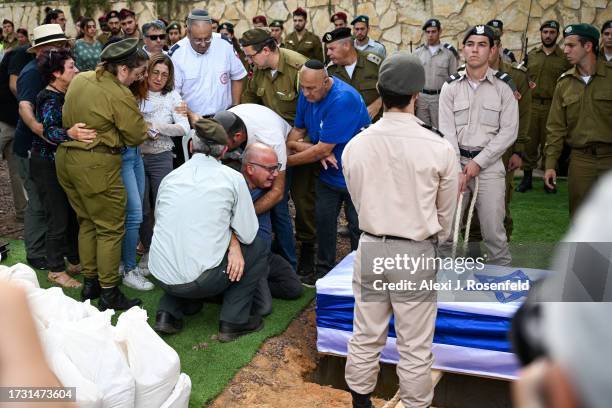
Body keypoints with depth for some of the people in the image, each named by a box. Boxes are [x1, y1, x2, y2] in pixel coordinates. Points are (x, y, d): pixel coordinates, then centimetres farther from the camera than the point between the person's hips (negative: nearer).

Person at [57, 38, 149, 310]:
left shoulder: (80, 79, 7)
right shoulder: (120, 95, -17)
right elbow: (136, 137, -11)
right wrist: (144, 129, 9)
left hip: (66, 157, 9)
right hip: (96, 164, -8)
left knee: (87, 222, 20)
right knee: (111, 228, 3)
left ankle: (89, 283, 30)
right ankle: (109, 294, 10)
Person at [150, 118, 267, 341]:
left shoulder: (170, 177, 8)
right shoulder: (232, 178, -3)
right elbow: (248, 234, -3)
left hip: (160, 276, 5)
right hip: (200, 280, -5)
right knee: (258, 247, 17)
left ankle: (168, 313, 20)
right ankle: (233, 320, 13)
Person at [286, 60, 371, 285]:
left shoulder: (343, 99, -30)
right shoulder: (307, 93, -5)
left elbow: (323, 149, -28)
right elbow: (297, 131, 4)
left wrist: (286, 161, -19)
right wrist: (304, 146, -19)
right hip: (329, 172, 7)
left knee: (358, 227, 5)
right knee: (323, 220, 10)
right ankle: (324, 270, 25)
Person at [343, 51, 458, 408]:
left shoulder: (355, 145, -6)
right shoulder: (439, 148, -13)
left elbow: (359, 202, 4)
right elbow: (446, 212, -1)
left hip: (370, 248, 4)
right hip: (416, 253, -3)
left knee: (366, 338, 17)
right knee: (415, 347, 10)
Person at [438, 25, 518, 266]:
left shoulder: (503, 87, 1)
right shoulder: (451, 87, 4)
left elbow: (508, 131, -3)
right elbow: (447, 131, -2)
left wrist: (478, 162, -10)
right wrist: (457, 170, -11)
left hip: (488, 163, -1)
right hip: (456, 162, 1)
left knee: (493, 230, 1)